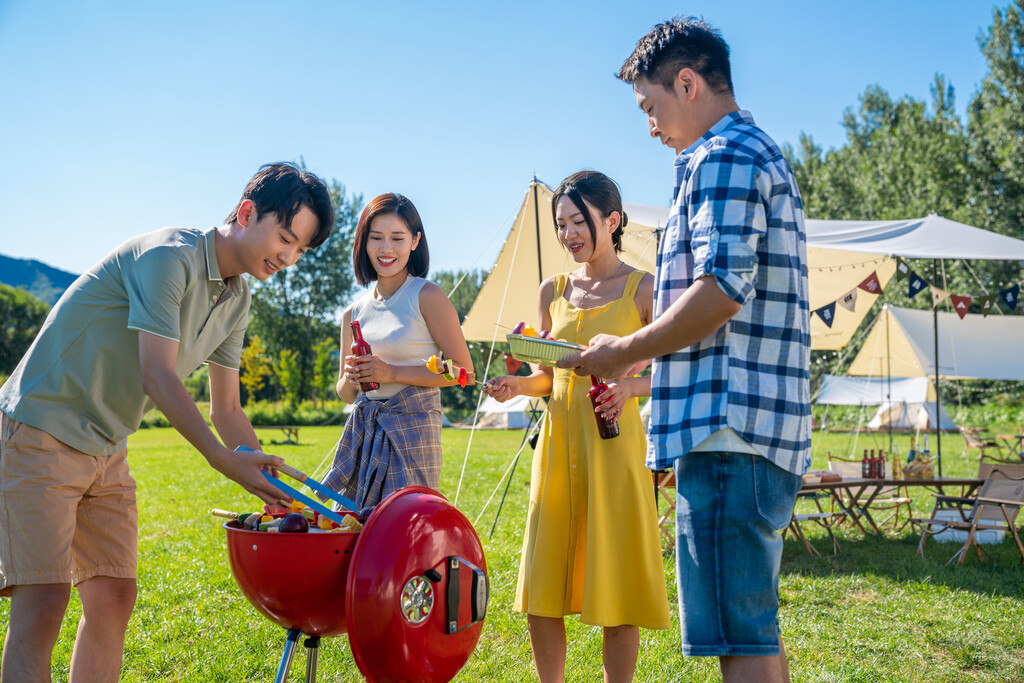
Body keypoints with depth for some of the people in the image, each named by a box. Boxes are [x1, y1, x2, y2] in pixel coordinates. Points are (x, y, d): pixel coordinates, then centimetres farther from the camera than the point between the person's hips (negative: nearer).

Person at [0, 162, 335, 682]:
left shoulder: (236, 299, 8)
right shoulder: (168, 256, -19)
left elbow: (226, 409, 10)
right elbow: (158, 377, -25)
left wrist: (273, 486, 1)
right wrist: (223, 460, -30)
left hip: (107, 451, 9)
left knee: (113, 598, 5)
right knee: (44, 599, -14)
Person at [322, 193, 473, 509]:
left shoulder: (427, 297, -5)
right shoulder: (353, 313, 11)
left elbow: (464, 370, -9)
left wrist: (394, 372, -14)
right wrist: (349, 378, -6)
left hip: (412, 428, -5)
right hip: (363, 432, 5)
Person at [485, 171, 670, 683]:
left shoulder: (642, 289, -2)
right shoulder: (552, 291, 12)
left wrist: (631, 386, -21)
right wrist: (517, 386, -3)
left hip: (614, 444, -4)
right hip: (557, 443, 5)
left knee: (613, 581, 0)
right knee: (541, 585, 6)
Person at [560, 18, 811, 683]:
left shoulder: (721, 157, -7)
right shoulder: (768, 157, 26)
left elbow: (723, 288, -20)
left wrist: (625, 351, -8)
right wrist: (637, 358, 24)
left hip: (727, 427, -11)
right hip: (768, 427, 11)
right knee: (756, 626, 16)